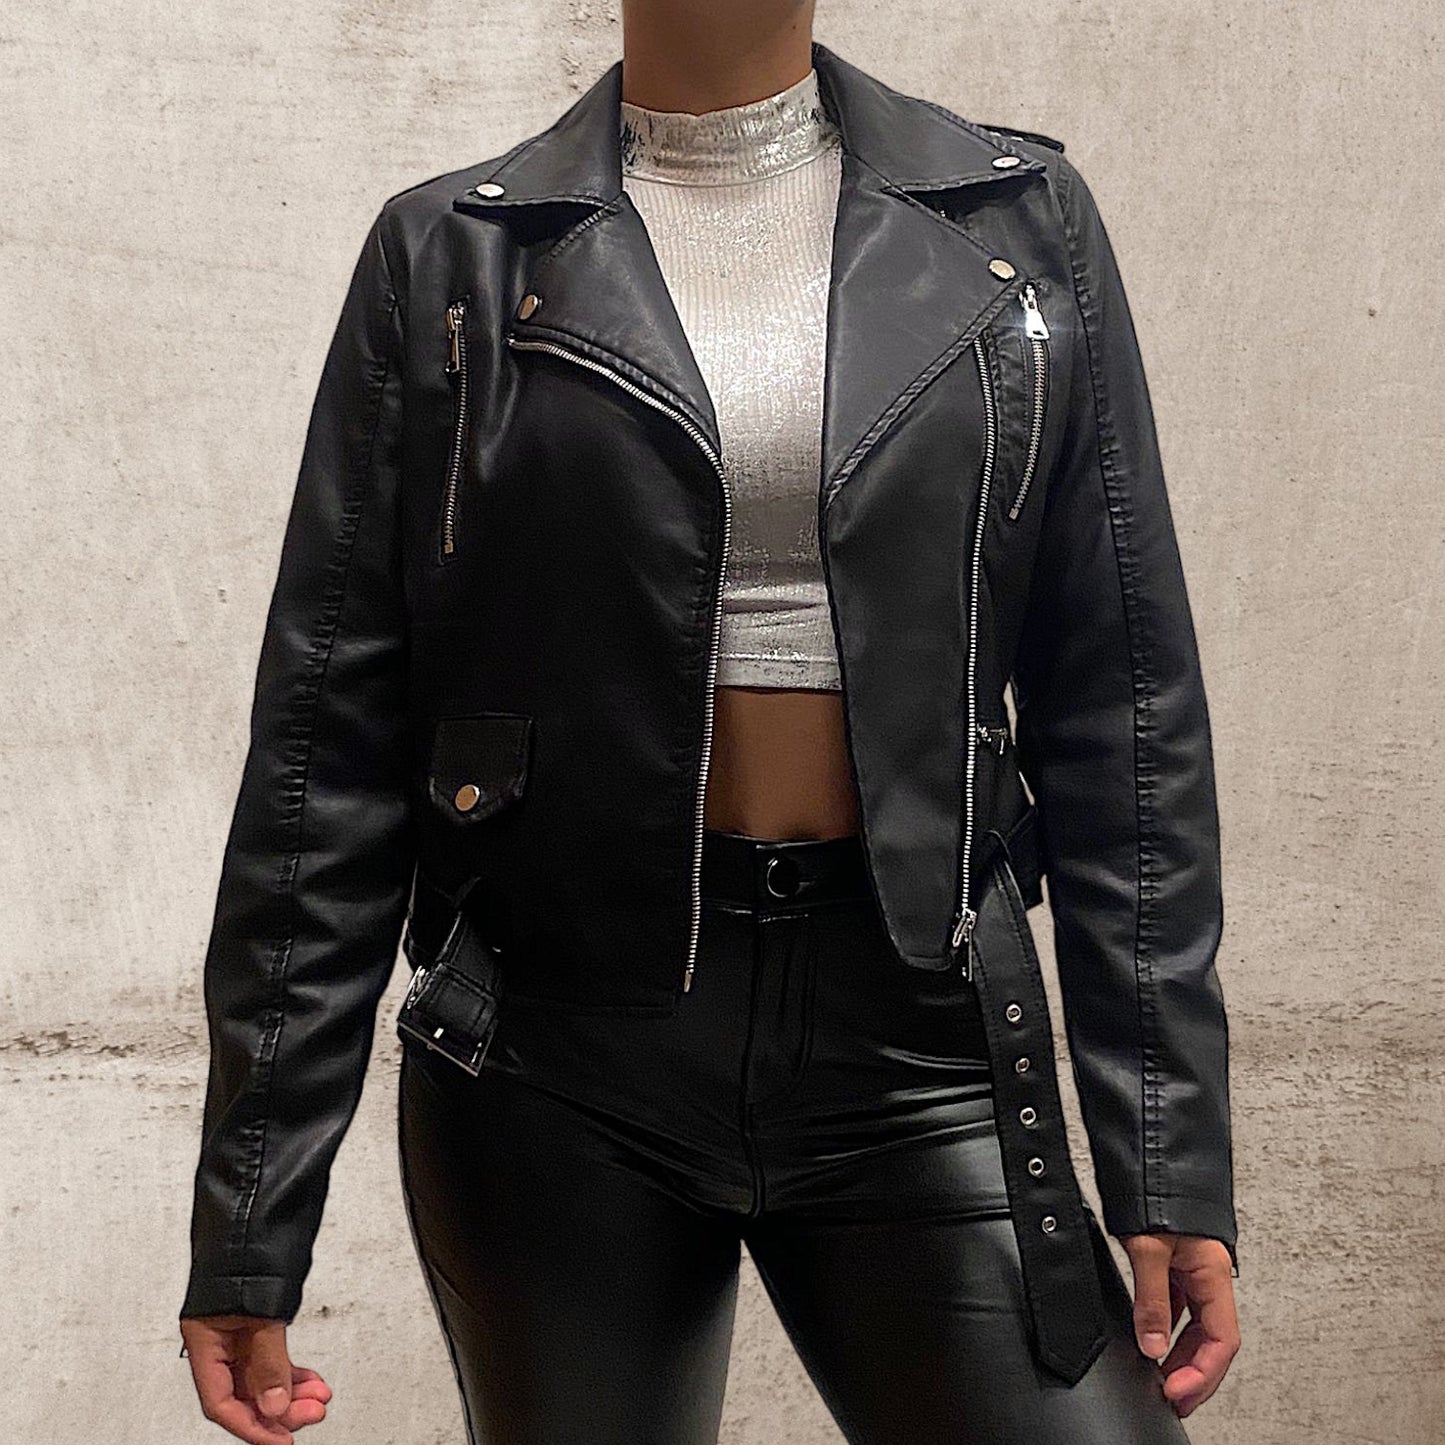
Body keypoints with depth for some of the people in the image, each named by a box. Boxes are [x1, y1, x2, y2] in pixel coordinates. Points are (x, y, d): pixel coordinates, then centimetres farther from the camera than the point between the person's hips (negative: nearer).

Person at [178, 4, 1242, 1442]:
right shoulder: (451, 254, 1)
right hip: (559, 1064, -1)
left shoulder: (1020, 224, 5)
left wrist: (1174, 1157, 0)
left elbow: (1122, 715, 4)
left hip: (918, 1048, 1)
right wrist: (248, 1225, -1)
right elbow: (327, 743, 0)